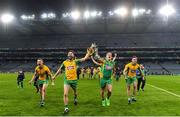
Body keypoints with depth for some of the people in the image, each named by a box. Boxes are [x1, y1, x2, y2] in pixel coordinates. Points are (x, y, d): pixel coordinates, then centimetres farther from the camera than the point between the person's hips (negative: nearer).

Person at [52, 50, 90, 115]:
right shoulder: (64, 62, 2)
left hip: (74, 80, 0)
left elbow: (85, 58, -8)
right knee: (65, 94, -10)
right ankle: (66, 108, -1)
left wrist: (88, 52, -10)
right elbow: (60, 69, 15)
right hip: (66, 80, 0)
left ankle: (75, 98, 54)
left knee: (75, 92, 21)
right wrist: (54, 76, 19)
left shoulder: (75, 61, -4)